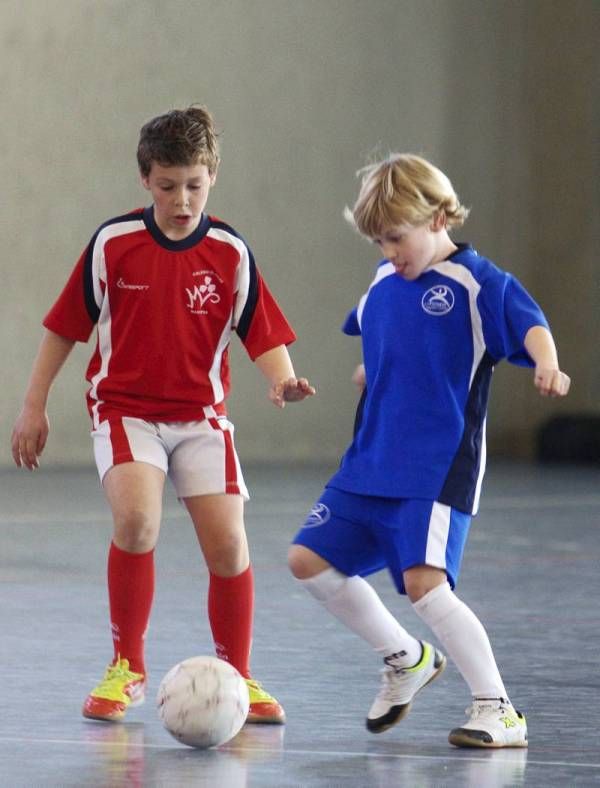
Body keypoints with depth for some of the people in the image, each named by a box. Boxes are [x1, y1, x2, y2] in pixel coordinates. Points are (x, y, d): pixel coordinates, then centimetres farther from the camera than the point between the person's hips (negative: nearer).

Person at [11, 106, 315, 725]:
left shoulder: (229, 252, -4)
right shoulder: (113, 243, -6)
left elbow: (263, 334, -3)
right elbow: (64, 326, 2)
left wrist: (281, 380, -24)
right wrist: (34, 406, 2)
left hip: (201, 416, 2)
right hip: (125, 409, -2)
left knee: (227, 543, -6)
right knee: (136, 519, -26)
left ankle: (237, 676, 15)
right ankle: (126, 668, -8)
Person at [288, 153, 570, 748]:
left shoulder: (478, 282, -10)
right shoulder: (383, 280, 12)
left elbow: (530, 326, -27)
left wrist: (547, 364, -44)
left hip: (438, 469, -8)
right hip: (369, 463, 8)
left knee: (424, 582, -21)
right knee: (309, 560, 6)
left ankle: (497, 710, -10)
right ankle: (406, 659, 25)